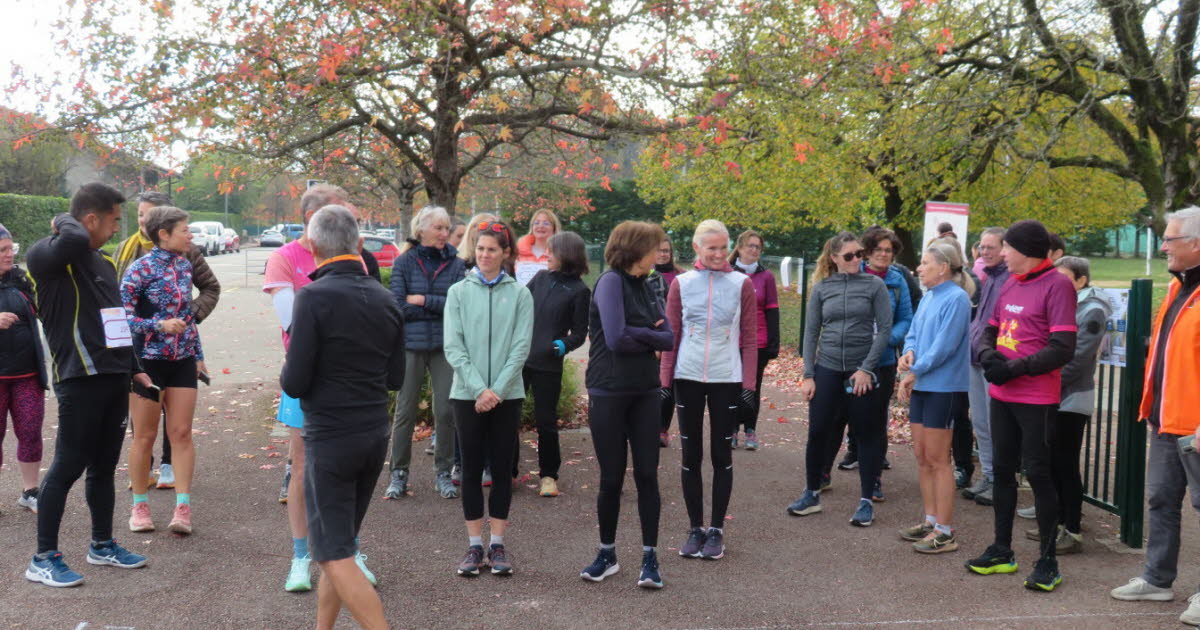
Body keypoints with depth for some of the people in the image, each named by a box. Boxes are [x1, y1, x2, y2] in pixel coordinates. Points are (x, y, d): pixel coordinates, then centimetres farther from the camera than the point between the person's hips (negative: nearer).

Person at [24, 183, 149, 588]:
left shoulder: (103, 263, 17)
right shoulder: (47, 256, -8)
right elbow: (74, 242, -34)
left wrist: (134, 369, 22)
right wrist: (64, 222, -12)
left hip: (114, 379, 8)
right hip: (80, 381, -8)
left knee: (104, 466, 15)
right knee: (68, 466, -3)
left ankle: (102, 545, 28)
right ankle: (43, 559, 8)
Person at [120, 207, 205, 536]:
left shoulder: (185, 264, 8)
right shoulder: (141, 268, -11)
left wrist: (198, 354, 17)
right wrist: (160, 326, -23)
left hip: (182, 360, 5)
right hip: (147, 358, -5)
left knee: (182, 433, 1)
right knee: (145, 436, 5)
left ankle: (183, 508, 4)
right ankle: (139, 506, 19)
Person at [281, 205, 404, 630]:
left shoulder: (314, 297, -15)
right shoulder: (385, 299, 5)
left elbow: (295, 383, -16)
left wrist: (286, 375, 6)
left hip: (330, 438, -7)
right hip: (376, 434, 7)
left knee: (335, 556, -1)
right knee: (341, 543, 20)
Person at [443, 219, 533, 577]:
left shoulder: (520, 294, -1)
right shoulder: (459, 292, 1)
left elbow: (521, 348, -4)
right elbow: (453, 347, -4)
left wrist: (497, 390, -12)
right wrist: (479, 389, -13)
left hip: (507, 395, 0)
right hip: (467, 394, 0)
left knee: (501, 468, 6)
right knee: (471, 469, 5)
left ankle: (497, 544, 16)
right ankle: (474, 546, 14)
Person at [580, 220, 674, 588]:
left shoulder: (645, 286, 10)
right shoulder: (611, 282, -10)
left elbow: (668, 339, 2)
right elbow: (617, 339, -20)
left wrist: (637, 334, -13)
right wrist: (651, 339, -3)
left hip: (645, 392, 5)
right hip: (608, 393, -5)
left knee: (647, 475, 3)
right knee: (611, 478, 5)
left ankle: (650, 558, 12)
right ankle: (607, 554, 21)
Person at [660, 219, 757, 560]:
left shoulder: (742, 284, 1)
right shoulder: (681, 284, 2)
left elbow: (750, 338, 1)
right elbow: (671, 336, 5)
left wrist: (749, 383, -5)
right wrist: (665, 380, 0)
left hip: (727, 379, -1)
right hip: (688, 378, 1)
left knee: (721, 455, 5)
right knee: (691, 455, 6)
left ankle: (716, 530, 16)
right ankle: (695, 528, 18)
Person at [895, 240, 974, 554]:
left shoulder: (956, 298, -14)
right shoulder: (928, 297, 11)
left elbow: (944, 346, -19)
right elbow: (913, 333, 15)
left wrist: (913, 372, -12)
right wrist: (908, 354, -7)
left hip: (944, 388, -8)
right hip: (921, 386, 8)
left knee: (937, 459, -3)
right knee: (922, 456, 14)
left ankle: (945, 531, 5)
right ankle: (931, 520, 25)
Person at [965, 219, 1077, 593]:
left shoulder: (1057, 286, -12)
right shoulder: (1010, 285, 10)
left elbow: (1063, 349, -18)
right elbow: (990, 330, 18)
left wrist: (1014, 368, -18)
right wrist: (988, 355, -4)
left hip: (1037, 399, -8)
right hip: (1002, 394, 8)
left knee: (1037, 473, -3)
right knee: (1002, 470, 13)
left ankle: (1048, 561, 10)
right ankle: (1002, 551, 26)